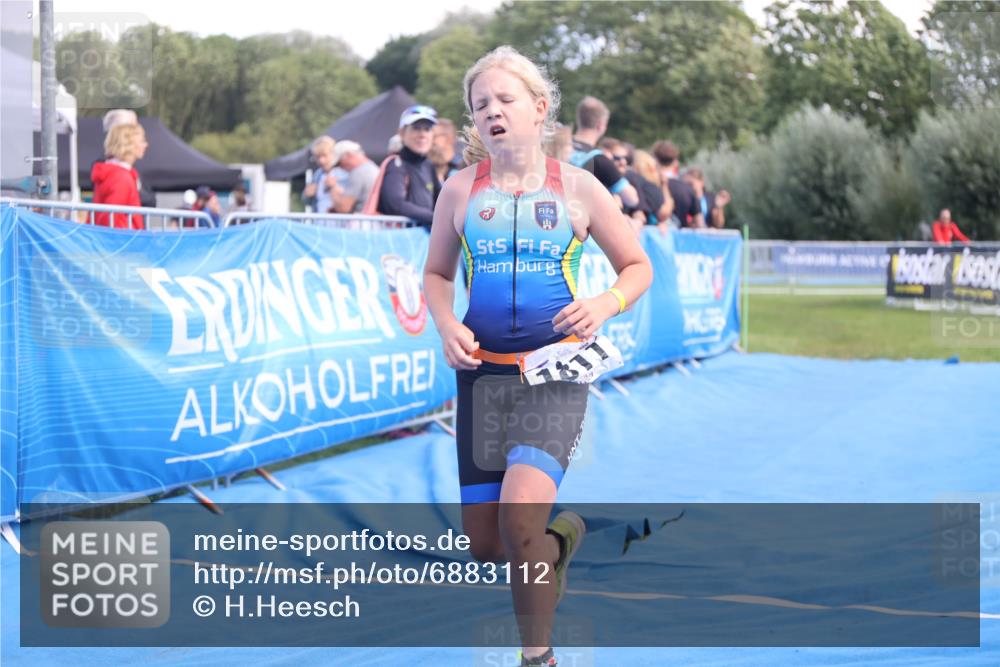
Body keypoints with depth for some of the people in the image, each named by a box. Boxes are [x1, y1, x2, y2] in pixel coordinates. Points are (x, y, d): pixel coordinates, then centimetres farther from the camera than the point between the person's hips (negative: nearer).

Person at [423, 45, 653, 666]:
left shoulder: (577, 188, 0)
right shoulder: (461, 190, 4)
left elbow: (638, 267, 9)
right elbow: (436, 274, 16)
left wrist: (605, 304, -12)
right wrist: (447, 325, -5)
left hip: (555, 372, -3)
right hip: (482, 372, 3)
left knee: (518, 519, -23)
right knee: (485, 545, 6)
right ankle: (560, 536, 41)